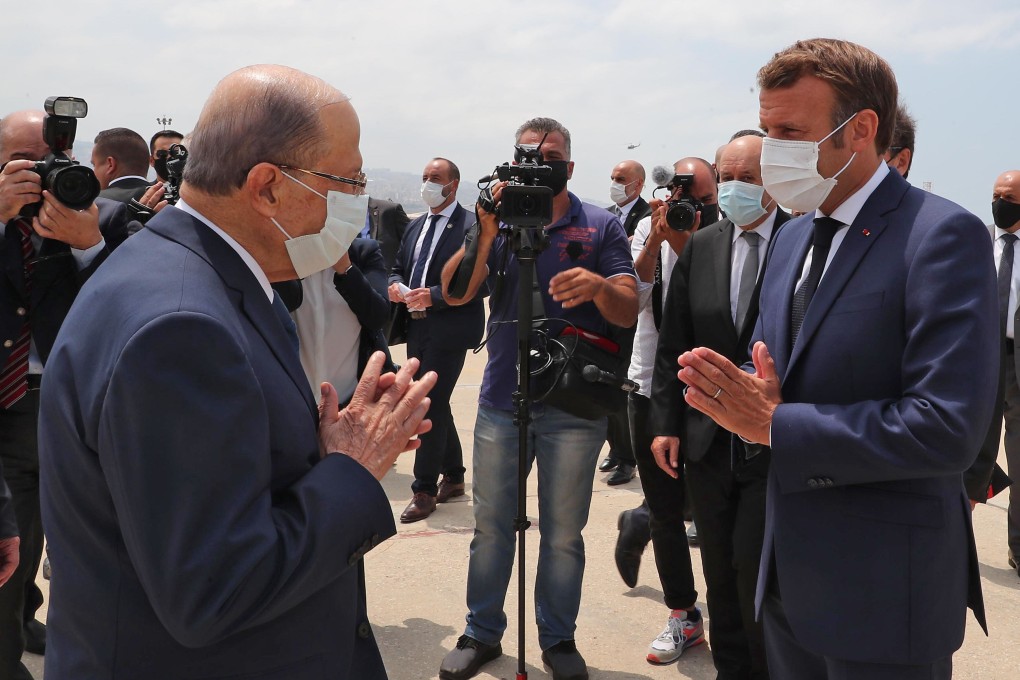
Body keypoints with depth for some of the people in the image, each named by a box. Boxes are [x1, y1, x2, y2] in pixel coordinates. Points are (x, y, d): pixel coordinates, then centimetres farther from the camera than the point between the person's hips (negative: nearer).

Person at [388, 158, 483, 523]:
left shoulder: (471, 226, -9)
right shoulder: (415, 226, 16)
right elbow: (398, 267, 21)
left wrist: (434, 295, -22)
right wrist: (396, 284, -2)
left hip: (449, 329, -8)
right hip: (417, 326, 8)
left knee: (430, 406, -8)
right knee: (435, 404, 15)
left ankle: (424, 490, 2)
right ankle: (452, 477, 29)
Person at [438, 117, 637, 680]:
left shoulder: (602, 227, 2)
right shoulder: (497, 219, 6)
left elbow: (629, 311, -7)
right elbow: (455, 292, -7)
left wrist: (598, 286, -28)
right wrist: (485, 232, -21)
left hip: (576, 406, -1)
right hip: (501, 400, 2)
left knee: (564, 533, 9)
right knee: (491, 524, 10)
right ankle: (482, 633, 26)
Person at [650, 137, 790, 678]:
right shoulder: (700, 247, 6)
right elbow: (673, 344, 7)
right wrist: (664, 423, 3)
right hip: (707, 443, 4)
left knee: (756, 578, 0)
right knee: (720, 575, 15)